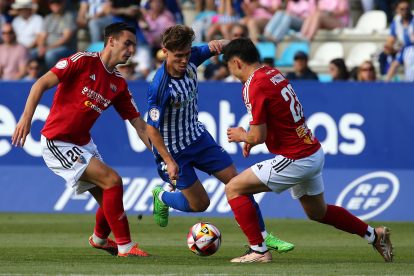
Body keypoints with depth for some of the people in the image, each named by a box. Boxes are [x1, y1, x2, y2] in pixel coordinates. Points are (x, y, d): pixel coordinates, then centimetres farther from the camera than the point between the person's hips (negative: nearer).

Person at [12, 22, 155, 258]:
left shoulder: (118, 84, 9)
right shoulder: (84, 61, -12)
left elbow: (140, 125, 11)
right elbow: (42, 84, -16)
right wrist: (27, 117, -28)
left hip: (82, 144, 8)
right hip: (57, 143, -8)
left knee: (109, 197, 10)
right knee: (113, 180, -19)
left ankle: (100, 239, 43)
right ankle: (125, 247, -12)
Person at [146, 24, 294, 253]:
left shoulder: (190, 58, -13)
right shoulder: (160, 87, -31)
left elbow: (221, 47, 2)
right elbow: (152, 129, -24)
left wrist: (218, 44, -24)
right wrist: (170, 162, -24)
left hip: (198, 137, 6)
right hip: (173, 150, -6)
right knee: (199, 204, 1)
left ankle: (261, 236, 10)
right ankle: (162, 197, 32)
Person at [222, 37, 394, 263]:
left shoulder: (254, 86, -18)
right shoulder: (274, 74, 9)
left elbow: (258, 136, -19)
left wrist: (242, 136, 3)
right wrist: (251, 138, 18)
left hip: (295, 160, -9)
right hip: (314, 152, 9)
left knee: (234, 189, -4)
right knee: (317, 212, 29)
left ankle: (258, 251, -4)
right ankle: (374, 235, 35)